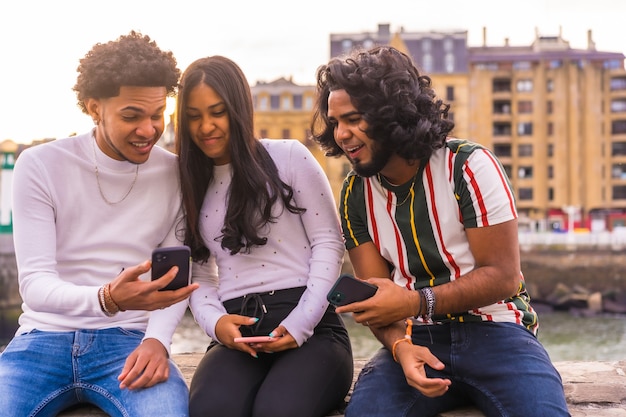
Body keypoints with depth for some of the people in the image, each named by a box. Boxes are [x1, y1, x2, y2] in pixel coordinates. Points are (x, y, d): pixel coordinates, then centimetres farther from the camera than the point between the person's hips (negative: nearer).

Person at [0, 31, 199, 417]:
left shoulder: (175, 176, 1)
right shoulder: (40, 166, -4)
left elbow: (175, 278, 3)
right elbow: (35, 285, -10)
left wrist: (158, 339, -18)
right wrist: (107, 299, -30)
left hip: (129, 341, 0)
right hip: (45, 339, 0)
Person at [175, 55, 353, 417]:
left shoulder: (289, 157, 5)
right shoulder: (192, 184, 18)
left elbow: (329, 242, 2)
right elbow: (199, 273, 16)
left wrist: (301, 323, -10)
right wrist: (215, 321, -7)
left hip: (311, 327, -3)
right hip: (237, 331, 3)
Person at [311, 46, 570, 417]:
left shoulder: (469, 166, -8)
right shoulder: (356, 193, 5)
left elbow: (502, 276, -10)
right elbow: (375, 296, 3)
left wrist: (416, 302, -21)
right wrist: (399, 345, -18)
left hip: (494, 329, -2)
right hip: (417, 338, 2)